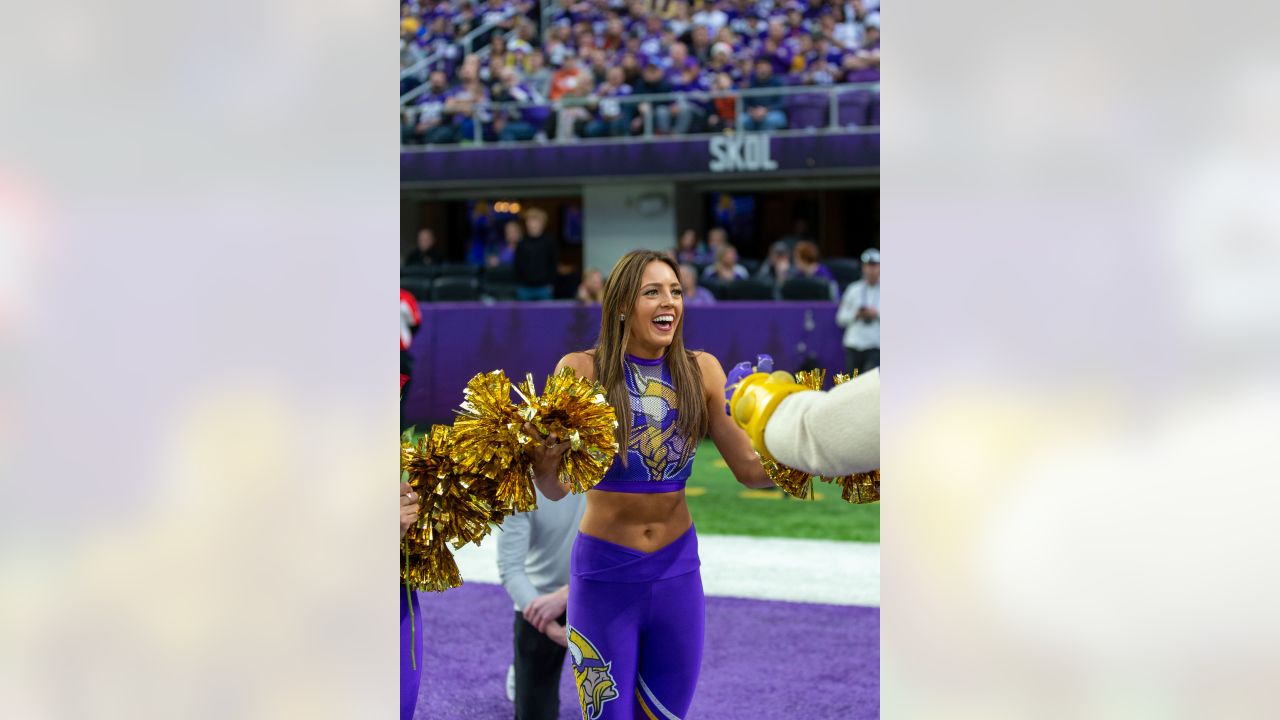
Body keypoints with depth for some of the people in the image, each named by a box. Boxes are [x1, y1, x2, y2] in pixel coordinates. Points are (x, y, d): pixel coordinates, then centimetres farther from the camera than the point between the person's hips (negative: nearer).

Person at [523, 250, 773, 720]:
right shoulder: (583, 371, -10)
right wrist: (544, 463, -35)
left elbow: (749, 466, -2)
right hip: (604, 571, -3)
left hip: (678, 568, 3)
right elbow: (557, 488, -13)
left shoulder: (701, 371, -2)